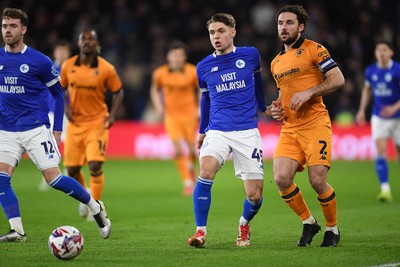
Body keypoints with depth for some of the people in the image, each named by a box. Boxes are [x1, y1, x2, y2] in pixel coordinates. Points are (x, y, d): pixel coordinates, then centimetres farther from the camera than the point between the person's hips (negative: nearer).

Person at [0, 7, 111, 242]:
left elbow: (59, 94, 4)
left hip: (35, 129, -4)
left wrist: (57, 130, 1)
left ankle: (95, 207, 12)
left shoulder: (39, 61, -6)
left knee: (53, 178, -9)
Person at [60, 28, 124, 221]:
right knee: (71, 169, 6)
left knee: (95, 166, -15)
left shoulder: (106, 68, -8)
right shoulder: (68, 66, -1)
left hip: (97, 122, -3)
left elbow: (118, 92, 3)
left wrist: (112, 114, -10)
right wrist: (66, 106, -3)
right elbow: (62, 88, 14)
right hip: (75, 122, 3)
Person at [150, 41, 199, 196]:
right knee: (178, 150, -12)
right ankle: (188, 183, -3)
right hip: (171, 114, 0)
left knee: (192, 149, 2)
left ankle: (190, 167, 38)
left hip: (189, 114, 0)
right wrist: (158, 106, -1)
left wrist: (200, 109, -3)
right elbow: (154, 90, 12)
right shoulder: (160, 73, -5)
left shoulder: (193, 72, -7)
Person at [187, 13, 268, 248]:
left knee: (255, 196, -3)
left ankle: (244, 224, 31)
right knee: (206, 170, -30)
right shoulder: (204, 67, 5)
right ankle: (201, 231, -21)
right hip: (217, 130, 0)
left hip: (247, 132, 0)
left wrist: (263, 108, 36)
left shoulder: (251, 55, 1)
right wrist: (202, 131, 29)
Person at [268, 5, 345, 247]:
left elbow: (338, 79, -8)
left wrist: (308, 93, -17)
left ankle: (333, 228, 13)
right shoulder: (277, 62, 19)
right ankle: (308, 222, 10)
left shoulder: (314, 49, -2)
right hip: (289, 129, 6)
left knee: (318, 181, -12)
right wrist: (278, 107, 10)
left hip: (315, 124, -6)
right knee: (281, 179, -12)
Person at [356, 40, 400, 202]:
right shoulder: (371, 71, 1)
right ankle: (385, 189, -17)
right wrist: (362, 110, 12)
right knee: (380, 151, -14)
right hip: (379, 117, 2)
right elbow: (367, 89, 19)